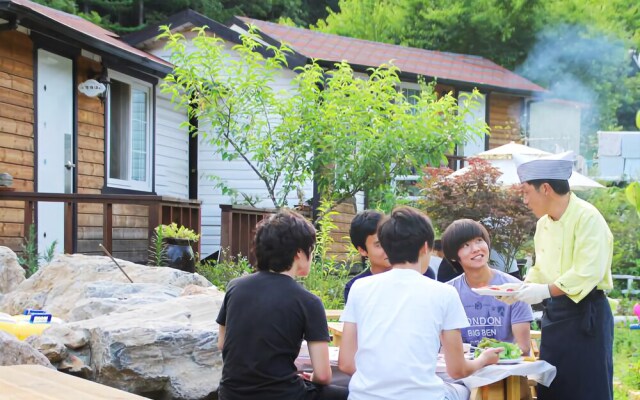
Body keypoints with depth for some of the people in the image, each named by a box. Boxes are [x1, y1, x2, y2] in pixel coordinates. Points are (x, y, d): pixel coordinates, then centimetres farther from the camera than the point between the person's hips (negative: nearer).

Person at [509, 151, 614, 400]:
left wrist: (545, 291, -24)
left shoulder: (587, 218, -15)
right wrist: (521, 289, 2)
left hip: (586, 315, -8)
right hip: (554, 314, 8)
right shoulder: (543, 223, 10)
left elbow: (588, 273, -23)